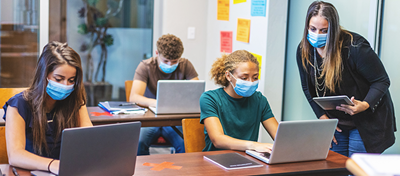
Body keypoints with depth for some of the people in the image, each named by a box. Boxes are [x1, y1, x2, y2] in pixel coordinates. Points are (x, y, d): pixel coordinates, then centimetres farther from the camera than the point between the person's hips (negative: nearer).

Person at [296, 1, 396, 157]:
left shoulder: (354, 47, -22)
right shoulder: (303, 50, -6)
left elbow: (382, 81, -15)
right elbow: (308, 88, 7)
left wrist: (366, 105, -32)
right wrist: (322, 116, -3)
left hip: (367, 122, -5)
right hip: (336, 125, 5)